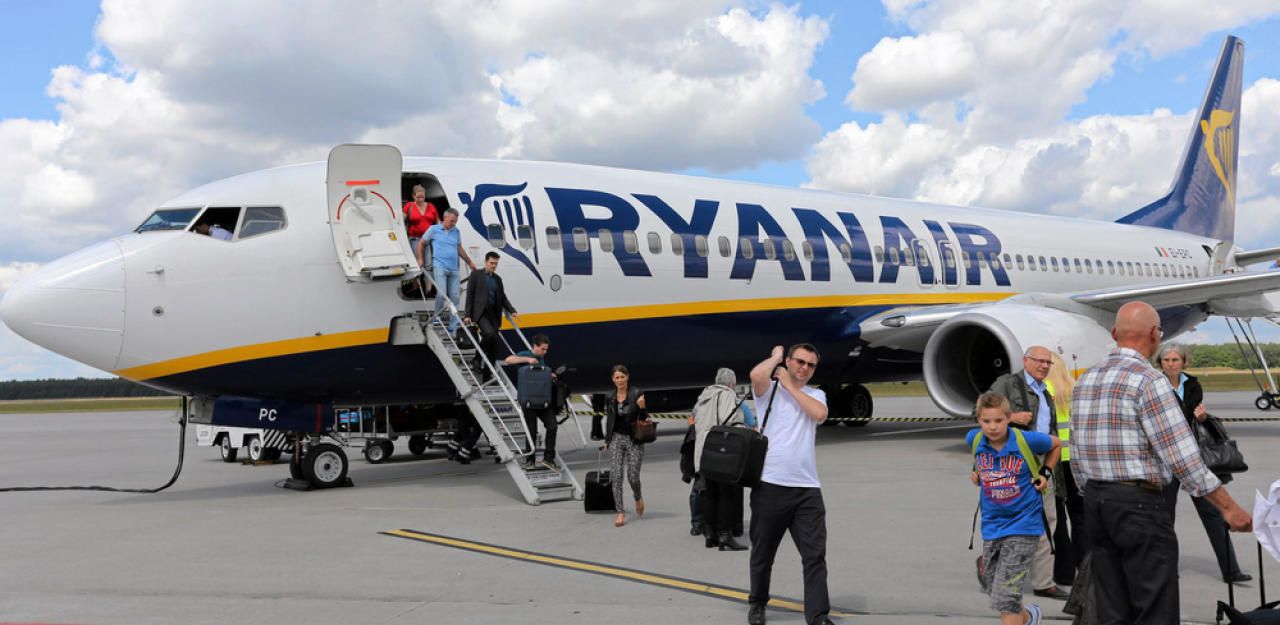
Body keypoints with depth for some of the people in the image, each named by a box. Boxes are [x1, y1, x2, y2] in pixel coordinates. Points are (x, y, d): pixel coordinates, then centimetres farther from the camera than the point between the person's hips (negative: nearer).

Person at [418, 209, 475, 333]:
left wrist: (470, 263, 24)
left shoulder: (456, 232, 13)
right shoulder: (434, 229, 3)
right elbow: (421, 243, 12)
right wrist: (420, 259, 6)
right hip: (439, 267, -4)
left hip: (453, 269, 4)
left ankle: (453, 327, 8)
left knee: (454, 297, 2)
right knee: (441, 293, -19)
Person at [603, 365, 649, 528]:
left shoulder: (636, 394, -6)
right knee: (616, 476, -7)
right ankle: (620, 512, -1)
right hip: (616, 439, 3)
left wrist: (641, 408, -24)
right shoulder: (610, 398, 6)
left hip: (634, 440, -3)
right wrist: (607, 440, 16)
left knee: (633, 476, -3)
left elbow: (643, 418, -5)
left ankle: (638, 498, 30)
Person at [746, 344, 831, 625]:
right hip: (769, 486, -2)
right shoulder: (769, 390, 3)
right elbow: (756, 375, -21)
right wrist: (776, 356, -1)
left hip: (807, 489, 2)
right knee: (762, 554, 12)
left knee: (815, 555, -5)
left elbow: (819, 414, -9)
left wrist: (790, 385, -3)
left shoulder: (816, 395, 14)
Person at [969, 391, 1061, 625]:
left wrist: (1045, 474, -2)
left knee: (1005, 597, -12)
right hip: (991, 526, 5)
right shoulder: (974, 440, -6)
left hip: (1023, 525, -5)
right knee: (992, 586, 19)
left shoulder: (1027, 440, -16)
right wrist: (977, 473, 4)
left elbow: (1056, 444, 7)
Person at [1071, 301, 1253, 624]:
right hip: (1139, 504, -7)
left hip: (1096, 502, 7)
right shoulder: (1148, 380, -12)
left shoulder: (1085, 380, 10)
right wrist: (1229, 507, -8)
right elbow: (1182, 457, -16)